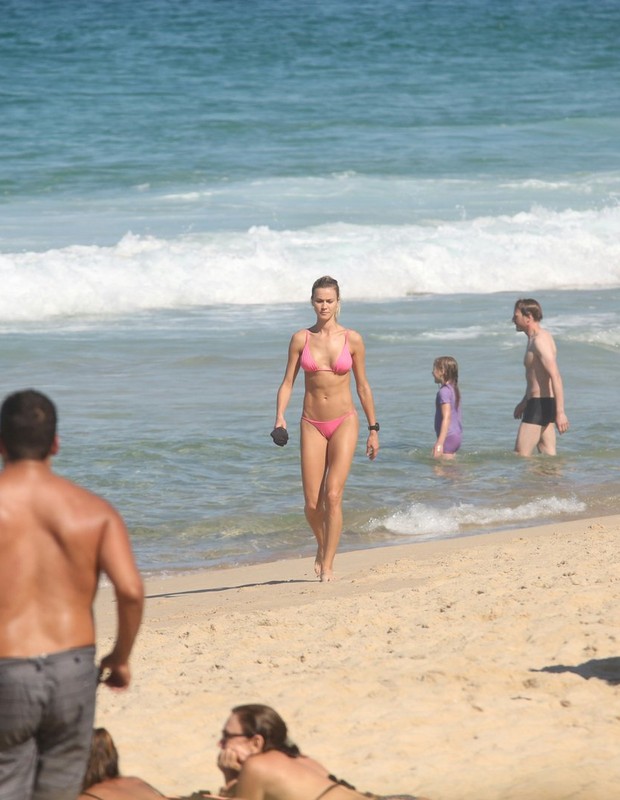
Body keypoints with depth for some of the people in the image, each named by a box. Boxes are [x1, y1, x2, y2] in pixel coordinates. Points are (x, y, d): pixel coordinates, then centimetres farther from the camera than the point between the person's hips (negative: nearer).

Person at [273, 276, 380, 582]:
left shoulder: (352, 339, 0)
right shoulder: (301, 339, 2)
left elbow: (362, 386, 7)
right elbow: (288, 382, 2)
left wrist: (373, 429, 9)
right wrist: (280, 416, -14)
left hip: (344, 422, -2)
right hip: (312, 425, 2)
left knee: (333, 495, -15)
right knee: (312, 503, 0)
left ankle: (327, 566, -10)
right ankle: (323, 545, 31)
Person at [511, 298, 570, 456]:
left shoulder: (540, 340, -17)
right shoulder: (536, 338, 15)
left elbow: (555, 377, -25)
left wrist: (560, 412, -29)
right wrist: (525, 402, 37)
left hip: (540, 405, -10)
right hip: (539, 403, 10)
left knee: (521, 456, -9)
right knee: (549, 457, 8)